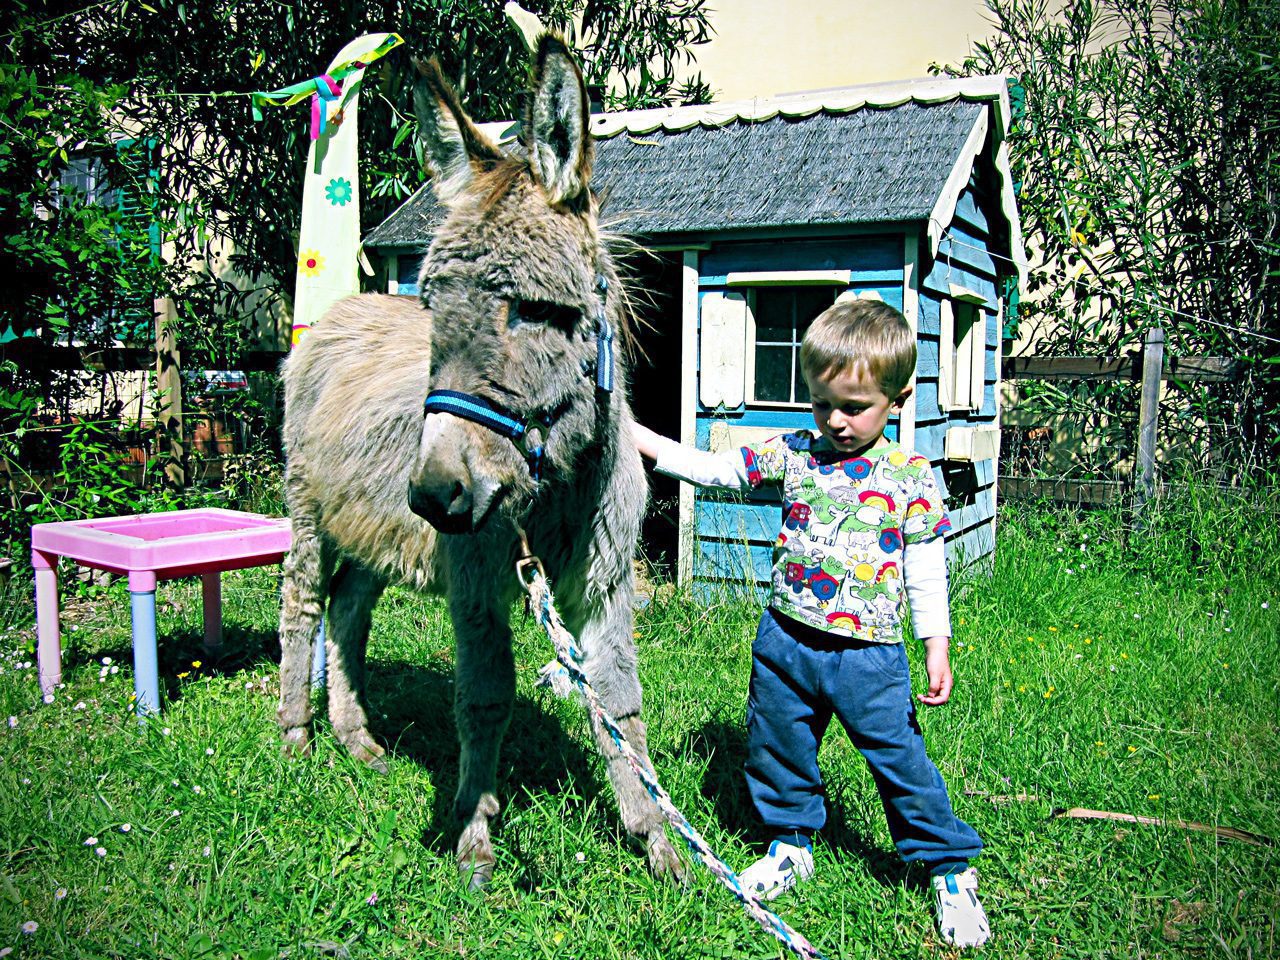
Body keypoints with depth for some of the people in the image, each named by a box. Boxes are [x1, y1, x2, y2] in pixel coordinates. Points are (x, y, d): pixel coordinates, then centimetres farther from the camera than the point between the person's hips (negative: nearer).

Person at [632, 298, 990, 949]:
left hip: (867, 652, -3)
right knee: (775, 747, 16)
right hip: (785, 640, 3)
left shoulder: (910, 476, -5)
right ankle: (791, 843, 39)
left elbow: (926, 568, 0)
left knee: (900, 759, 3)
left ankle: (951, 868, 23)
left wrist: (937, 645, -2)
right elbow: (713, 469, 1)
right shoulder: (792, 455, 0)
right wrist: (639, 438, -7)